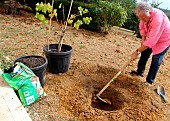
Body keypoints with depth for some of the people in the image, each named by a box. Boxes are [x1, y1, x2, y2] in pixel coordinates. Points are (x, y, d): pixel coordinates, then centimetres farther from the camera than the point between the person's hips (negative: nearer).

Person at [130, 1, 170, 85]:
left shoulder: (158, 18, -41)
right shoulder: (145, 14, -20)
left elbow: (152, 41, -42)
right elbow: (142, 27, -1)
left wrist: (137, 51, -40)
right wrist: (143, 39, -14)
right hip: (152, 37, 7)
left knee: (156, 61, -3)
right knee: (144, 53, 14)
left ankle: (150, 81, 10)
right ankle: (140, 71, 33)